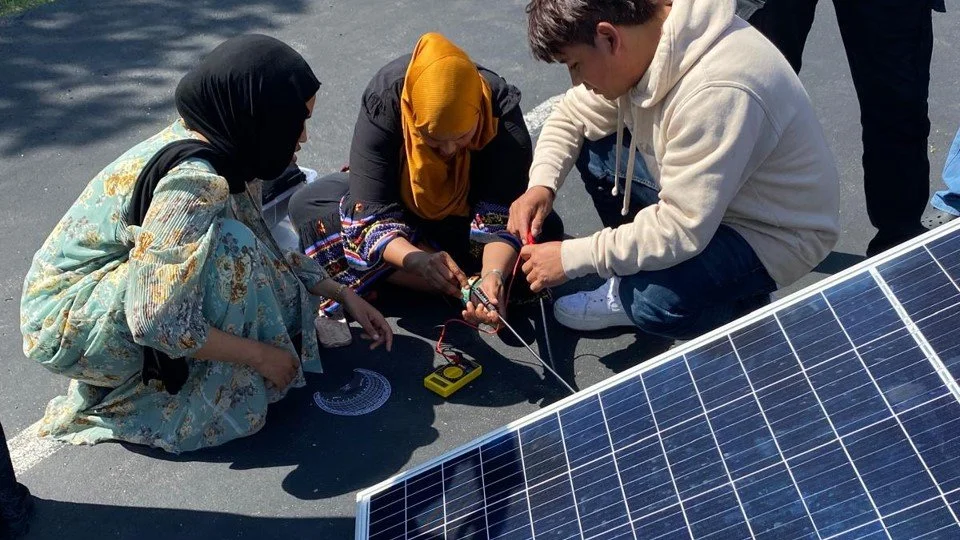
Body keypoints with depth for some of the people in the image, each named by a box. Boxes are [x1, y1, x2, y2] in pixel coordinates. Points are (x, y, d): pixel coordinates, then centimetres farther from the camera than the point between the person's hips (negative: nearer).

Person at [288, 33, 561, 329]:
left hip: (469, 212, -2)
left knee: (546, 229, -28)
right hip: (400, 206, 2)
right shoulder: (383, 101, -32)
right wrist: (419, 261, -52)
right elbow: (372, 215, -32)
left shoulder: (501, 112, -31)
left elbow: (502, 218, -33)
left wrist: (494, 275, -54)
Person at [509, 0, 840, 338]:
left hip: (773, 231, -8)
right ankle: (634, 276, 8)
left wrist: (572, 258, -26)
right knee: (590, 148, 0)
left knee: (655, 298, -32)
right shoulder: (635, 43, -10)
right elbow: (571, 117, 5)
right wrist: (542, 185, -12)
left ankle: (739, 303, 1)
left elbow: (681, 230, -34)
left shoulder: (716, 91, -36)